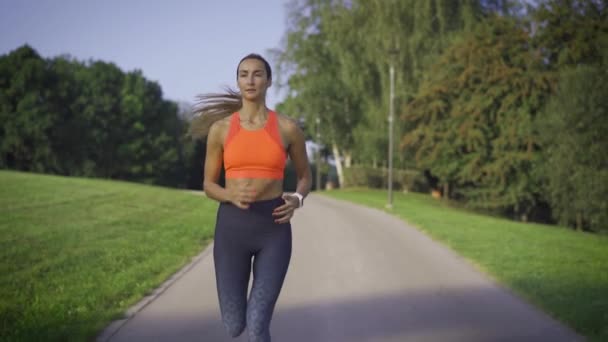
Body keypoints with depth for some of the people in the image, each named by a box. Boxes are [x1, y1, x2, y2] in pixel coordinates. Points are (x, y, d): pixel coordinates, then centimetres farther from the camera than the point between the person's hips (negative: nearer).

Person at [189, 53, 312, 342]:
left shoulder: (288, 128, 1)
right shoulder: (220, 128, 2)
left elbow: (305, 177, 15)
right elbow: (209, 185, 9)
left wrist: (296, 201, -10)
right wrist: (232, 196, -16)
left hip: (274, 231, -1)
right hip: (232, 229, 2)